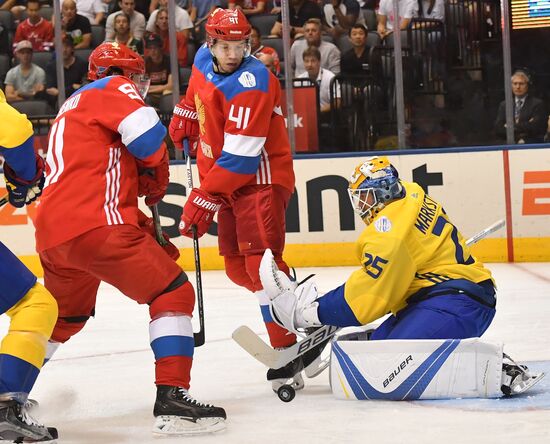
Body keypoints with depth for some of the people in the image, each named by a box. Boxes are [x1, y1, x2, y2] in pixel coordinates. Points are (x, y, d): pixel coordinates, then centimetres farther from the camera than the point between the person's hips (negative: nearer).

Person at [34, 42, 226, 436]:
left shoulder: (72, 108, 33)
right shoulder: (113, 89, 6)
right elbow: (149, 136, -14)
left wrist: (148, 231, 27)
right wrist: (157, 181, 5)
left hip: (52, 234, 9)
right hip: (96, 225, -9)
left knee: (63, 316, 30)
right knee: (174, 294, -2)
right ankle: (172, 397, -13)